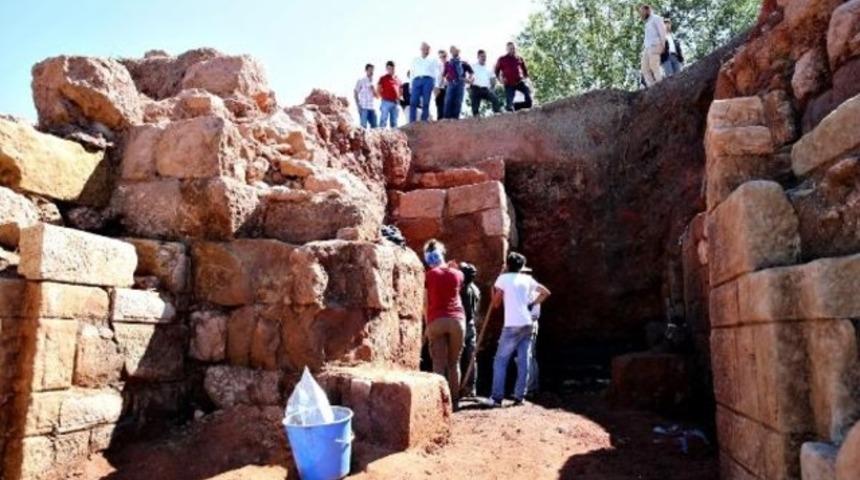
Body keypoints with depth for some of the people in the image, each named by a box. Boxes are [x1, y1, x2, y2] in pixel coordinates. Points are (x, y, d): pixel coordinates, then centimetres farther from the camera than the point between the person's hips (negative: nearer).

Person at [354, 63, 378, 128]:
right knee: (363, 126, -8)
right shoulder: (361, 81, 1)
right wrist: (358, 105, -9)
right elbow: (355, 93, -1)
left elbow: (376, 96, 15)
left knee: (374, 126, 2)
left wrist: (373, 89, -5)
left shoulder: (373, 82, 16)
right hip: (363, 107, -5)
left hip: (372, 107, 5)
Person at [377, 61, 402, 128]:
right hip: (386, 102, -4)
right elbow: (379, 90, 3)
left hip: (395, 103, 4)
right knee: (383, 121, -12)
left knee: (394, 123, 5)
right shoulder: (383, 78, 5)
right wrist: (383, 97, -5)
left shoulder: (397, 79, 16)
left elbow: (400, 91, 24)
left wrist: (398, 98, 9)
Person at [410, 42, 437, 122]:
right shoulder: (415, 60, 25)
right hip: (417, 80, 1)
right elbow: (412, 73, 20)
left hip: (428, 80, -1)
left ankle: (424, 122, -10)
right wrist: (411, 85, 9)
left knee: (425, 103, -9)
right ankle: (412, 122, -15)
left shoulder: (432, 60, 19)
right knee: (413, 102, -13)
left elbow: (436, 73, 10)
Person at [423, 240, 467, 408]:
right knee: (454, 363, 10)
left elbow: (426, 303, 3)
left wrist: (427, 325, 10)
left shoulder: (429, 275, 2)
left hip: (436, 321, -2)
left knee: (439, 364, -1)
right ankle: (454, 400, 12)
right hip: (457, 320, 2)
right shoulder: (457, 274, 8)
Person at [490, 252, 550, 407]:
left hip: (513, 326, -5)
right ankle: (519, 396, 8)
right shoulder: (527, 279, 13)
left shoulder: (503, 278, 1)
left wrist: (493, 290, 22)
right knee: (523, 361, 8)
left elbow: (496, 303, 6)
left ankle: (497, 397, -1)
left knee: (500, 361, 2)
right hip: (528, 324, 5)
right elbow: (546, 292, 17)